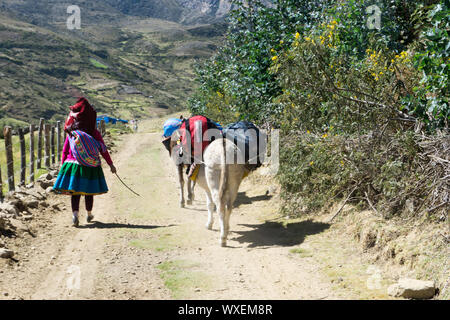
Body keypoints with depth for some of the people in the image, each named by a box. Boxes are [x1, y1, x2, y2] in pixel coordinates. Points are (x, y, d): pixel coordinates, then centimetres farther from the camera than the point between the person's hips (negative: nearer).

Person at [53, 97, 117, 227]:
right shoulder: (94, 133, -5)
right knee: (88, 193, 15)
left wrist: (62, 166, 10)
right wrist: (111, 164, 5)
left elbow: (64, 151, 2)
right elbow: (103, 150, -3)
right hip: (90, 166, 0)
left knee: (75, 193, 5)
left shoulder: (71, 133, -1)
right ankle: (89, 215, 29)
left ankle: (75, 215, -13)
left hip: (73, 164, 0)